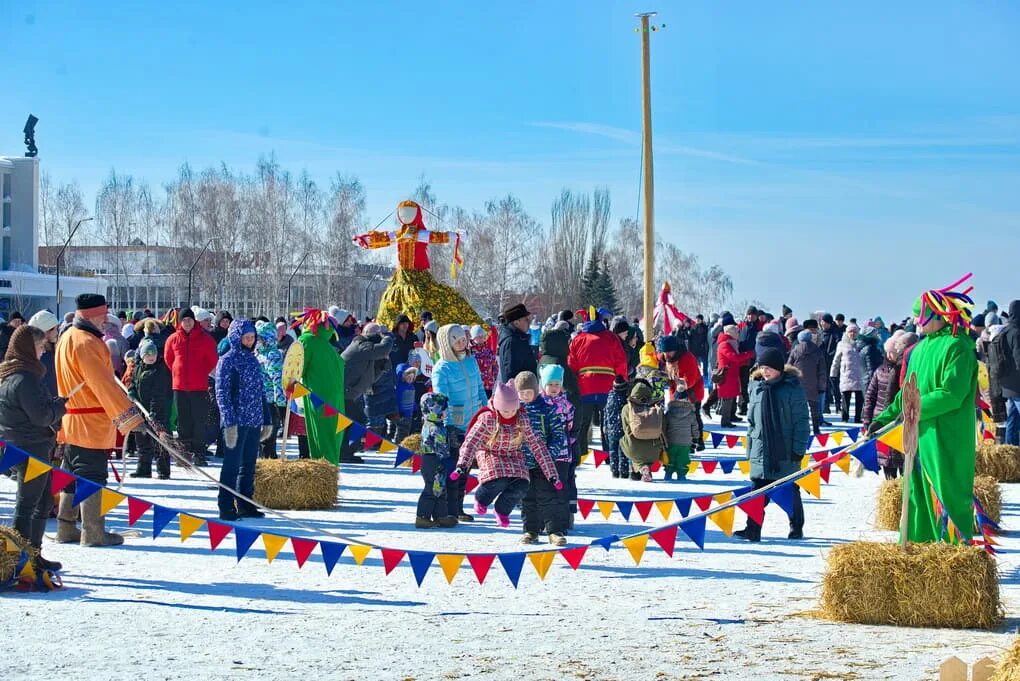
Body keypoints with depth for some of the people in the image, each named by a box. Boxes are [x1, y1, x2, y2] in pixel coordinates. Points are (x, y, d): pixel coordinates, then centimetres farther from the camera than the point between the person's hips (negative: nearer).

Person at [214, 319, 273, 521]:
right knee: (232, 464, -5)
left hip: (254, 421, 7)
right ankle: (226, 507, -1)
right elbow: (222, 393, -11)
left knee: (249, 465, 11)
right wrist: (229, 422, -17)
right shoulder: (228, 360, -6)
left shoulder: (253, 360, 15)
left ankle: (245, 504, 18)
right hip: (236, 421, -7)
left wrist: (267, 420, 16)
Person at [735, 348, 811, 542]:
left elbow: (802, 420, -8)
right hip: (761, 451, 4)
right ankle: (753, 529, -2)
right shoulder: (757, 387, 6)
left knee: (791, 491, 10)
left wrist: (799, 447, -13)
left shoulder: (792, 388, -8)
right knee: (758, 491, -1)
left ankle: (796, 529, 22)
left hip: (786, 452, -4)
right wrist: (750, 446, 11)